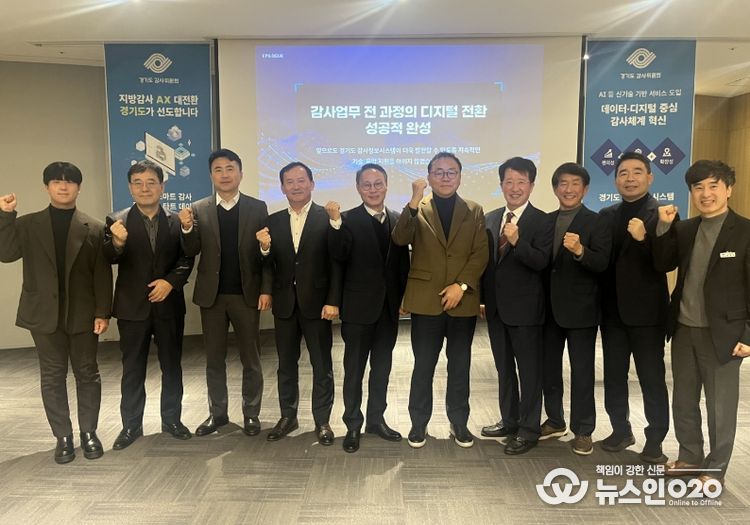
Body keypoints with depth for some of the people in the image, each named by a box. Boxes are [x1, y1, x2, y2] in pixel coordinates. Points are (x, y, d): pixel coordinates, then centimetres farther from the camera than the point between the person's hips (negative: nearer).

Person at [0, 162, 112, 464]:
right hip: (44, 313, 1)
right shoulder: (27, 225, 6)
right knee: (52, 377, 8)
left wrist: (103, 312, -9)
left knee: (87, 374, 8)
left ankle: (89, 433, 21)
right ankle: (63, 437, 20)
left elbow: (103, 274, -2)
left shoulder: (93, 228, 2)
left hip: (83, 313, -1)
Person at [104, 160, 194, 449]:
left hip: (169, 304, 1)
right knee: (132, 369, 9)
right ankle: (131, 425, 23)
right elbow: (109, 259, -14)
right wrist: (117, 242, -35)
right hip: (132, 307, -1)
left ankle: (172, 419, 26)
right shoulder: (117, 221, -2)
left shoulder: (177, 221, 1)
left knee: (172, 365, 11)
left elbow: (186, 259, -1)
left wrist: (170, 281, -16)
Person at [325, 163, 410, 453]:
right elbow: (339, 256, -20)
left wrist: (404, 298, 1)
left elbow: (403, 261, 5)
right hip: (358, 307, -4)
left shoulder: (398, 219, 4)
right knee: (354, 369, 9)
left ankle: (376, 419, 32)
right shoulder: (348, 220, -7)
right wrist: (335, 222, -31)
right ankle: (353, 424, 23)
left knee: (382, 367, 16)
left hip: (389, 307, 4)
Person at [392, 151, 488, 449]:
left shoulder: (475, 212, 7)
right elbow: (400, 240, -15)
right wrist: (414, 202, -26)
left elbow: (480, 255, 0)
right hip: (426, 301, -1)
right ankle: (418, 424, 21)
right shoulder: (416, 210, 3)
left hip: (463, 301, 2)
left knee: (460, 366, 12)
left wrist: (461, 285, -12)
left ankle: (459, 423, 26)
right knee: (423, 366, 7)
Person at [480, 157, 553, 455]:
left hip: (524, 308, -6)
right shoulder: (490, 219, 9)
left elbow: (541, 262, -18)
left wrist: (517, 241, -32)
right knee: (504, 368, 16)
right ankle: (509, 420, 31)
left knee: (529, 370, 4)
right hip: (496, 307, 6)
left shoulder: (542, 222, -8)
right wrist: (482, 298, 11)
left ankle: (529, 429, 16)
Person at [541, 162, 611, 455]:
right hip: (548, 307, 5)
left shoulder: (597, 223, -7)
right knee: (548, 367, 14)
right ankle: (555, 421, 32)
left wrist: (580, 251, -36)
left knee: (582, 372, 5)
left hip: (581, 309, -5)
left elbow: (602, 263, -19)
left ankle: (583, 430, 19)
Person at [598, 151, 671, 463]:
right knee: (613, 375, 14)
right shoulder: (606, 216, 9)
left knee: (652, 378, 4)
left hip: (646, 310, -5)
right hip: (613, 310, 5)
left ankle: (655, 441, 18)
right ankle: (621, 430, 30)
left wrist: (644, 238, -31)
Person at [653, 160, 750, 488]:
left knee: (720, 406, 9)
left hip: (722, 334, -5)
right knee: (683, 400, 17)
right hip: (683, 329, 5)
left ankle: (715, 469, 26)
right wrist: (663, 228, -7)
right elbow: (663, 265, 4)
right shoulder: (683, 229, 6)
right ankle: (689, 457, 35)